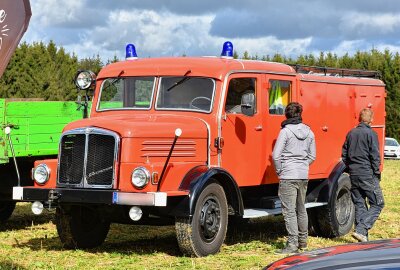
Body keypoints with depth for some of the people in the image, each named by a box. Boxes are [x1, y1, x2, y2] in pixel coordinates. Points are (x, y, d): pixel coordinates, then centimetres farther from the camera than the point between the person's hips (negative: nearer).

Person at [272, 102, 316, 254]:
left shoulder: (286, 131, -11)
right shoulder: (309, 132, 7)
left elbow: (276, 155, -14)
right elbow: (312, 156, 13)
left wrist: (279, 171, -2)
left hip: (288, 177, -6)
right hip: (304, 176, 7)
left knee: (289, 211, -4)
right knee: (301, 209, 20)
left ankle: (292, 244, -7)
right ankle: (303, 240, 30)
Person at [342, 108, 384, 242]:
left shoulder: (351, 133, 10)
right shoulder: (371, 134, -9)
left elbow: (344, 155, 14)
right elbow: (375, 156, -11)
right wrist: (377, 173, -3)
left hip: (354, 175, 7)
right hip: (367, 174, -7)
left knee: (359, 205, 11)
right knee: (377, 204, 0)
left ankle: (363, 236, 11)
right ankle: (361, 230, -13)